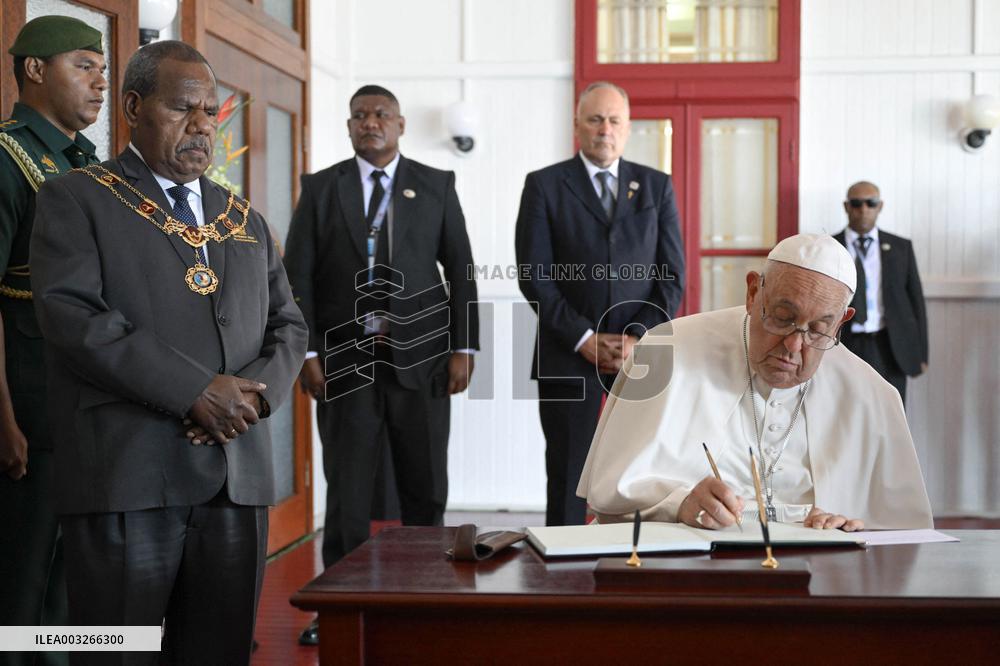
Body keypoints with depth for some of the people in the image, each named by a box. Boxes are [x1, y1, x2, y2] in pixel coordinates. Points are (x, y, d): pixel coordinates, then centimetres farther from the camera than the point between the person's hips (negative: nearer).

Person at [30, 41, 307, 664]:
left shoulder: (243, 218, 20)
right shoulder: (77, 200, 4)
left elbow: (288, 325, 17)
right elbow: (74, 317, -10)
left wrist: (256, 390, -5)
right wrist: (195, 390, -16)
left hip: (238, 475, 5)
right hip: (126, 475, -5)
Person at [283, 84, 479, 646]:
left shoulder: (436, 186, 7)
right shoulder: (321, 188, 6)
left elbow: (461, 271, 6)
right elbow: (298, 276, 3)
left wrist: (463, 348, -1)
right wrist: (307, 352, -5)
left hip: (420, 359, 0)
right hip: (346, 362, 0)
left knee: (426, 491, 6)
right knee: (347, 492, 4)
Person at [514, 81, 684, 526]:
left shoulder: (657, 186, 11)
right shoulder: (544, 185, 4)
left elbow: (672, 275, 5)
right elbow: (534, 275, -3)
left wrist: (638, 336, -8)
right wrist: (584, 338, -10)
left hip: (643, 351, 2)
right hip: (568, 355, -2)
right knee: (567, 478, 2)